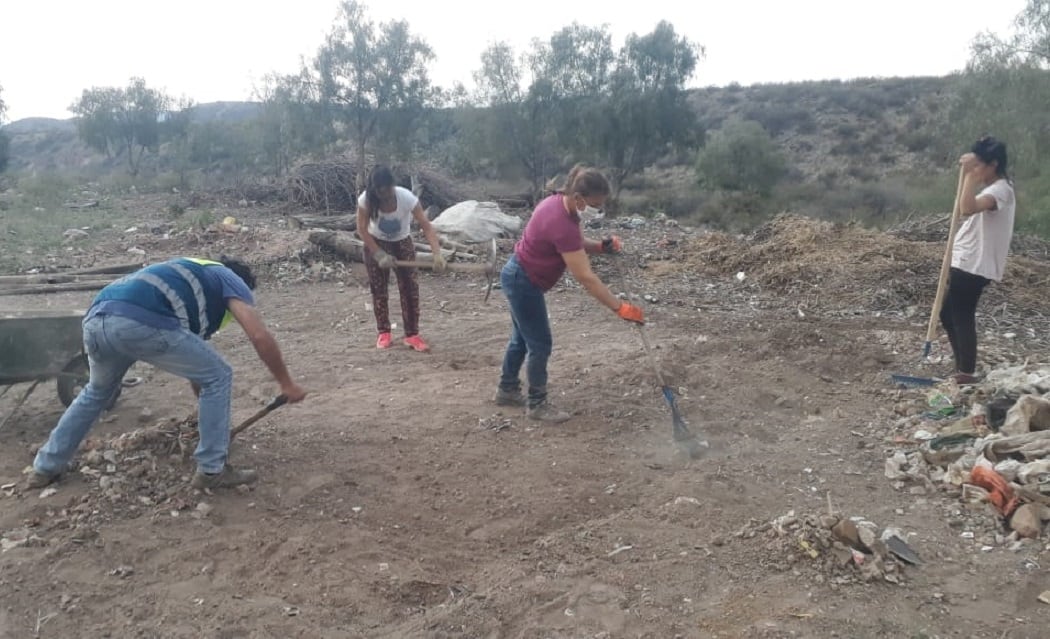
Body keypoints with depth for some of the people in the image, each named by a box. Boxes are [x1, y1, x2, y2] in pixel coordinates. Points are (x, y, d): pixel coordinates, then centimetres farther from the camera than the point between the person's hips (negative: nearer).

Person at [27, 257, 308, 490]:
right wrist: (286, 384, 13)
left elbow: (193, 362, 46)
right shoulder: (231, 281, 20)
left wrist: (204, 405, 54)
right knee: (218, 377, 8)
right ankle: (212, 469, 13)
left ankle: (46, 466, 44)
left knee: (97, 390, 36)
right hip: (141, 321, -8)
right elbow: (260, 336, 3)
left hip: (97, 318, 9)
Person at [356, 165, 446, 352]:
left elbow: (426, 226, -36)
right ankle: (384, 333, 16)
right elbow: (362, 229, -20)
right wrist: (380, 255, -28)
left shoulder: (407, 198, -32)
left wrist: (437, 254, -49)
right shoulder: (366, 199, -27)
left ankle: (412, 334, 1)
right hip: (376, 243, 1)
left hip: (402, 243, -1)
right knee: (378, 289, 4)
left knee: (410, 288, -6)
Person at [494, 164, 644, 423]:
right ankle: (537, 404, 14)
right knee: (540, 344, 0)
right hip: (524, 283, -10)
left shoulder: (560, 203, -3)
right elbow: (586, 278, -32)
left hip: (519, 277, 10)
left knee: (522, 338, 21)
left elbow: (577, 244, 10)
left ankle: (507, 390, 36)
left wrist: (601, 245, -11)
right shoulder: (561, 223, -32)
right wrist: (620, 307, -30)